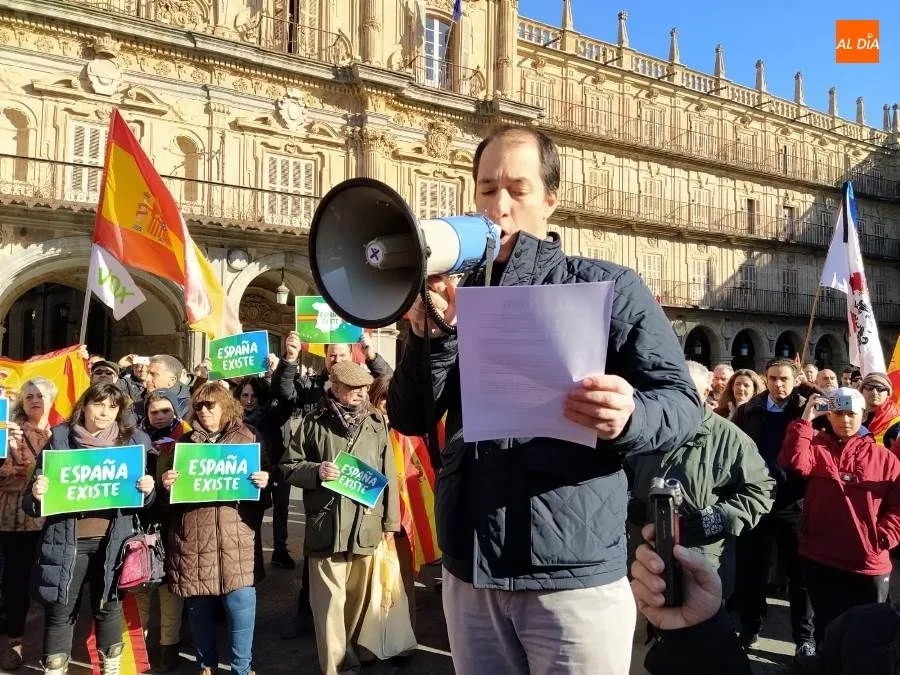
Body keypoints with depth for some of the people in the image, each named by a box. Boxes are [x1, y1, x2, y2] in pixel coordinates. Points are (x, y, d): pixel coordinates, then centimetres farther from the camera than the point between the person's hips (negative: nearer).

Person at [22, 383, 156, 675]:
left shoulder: (134, 441, 1)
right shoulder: (59, 438, -1)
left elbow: (141, 499, 8)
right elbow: (30, 502, 3)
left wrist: (147, 490, -15)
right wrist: (37, 495, -20)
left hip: (112, 541, 1)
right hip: (66, 541, -1)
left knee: (109, 608, 13)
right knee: (60, 612, 7)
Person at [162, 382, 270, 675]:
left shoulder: (249, 438, 7)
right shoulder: (185, 442, 13)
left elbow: (267, 476, 10)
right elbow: (171, 487, 17)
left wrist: (264, 481, -12)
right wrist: (166, 484, -5)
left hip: (236, 536, -2)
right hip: (193, 538, 2)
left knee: (241, 601, -6)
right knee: (198, 606, 10)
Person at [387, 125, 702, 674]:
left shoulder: (608, 286, -2)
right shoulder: (457, 295, 8)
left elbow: (683, 403, -5)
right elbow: (410, 420, 4)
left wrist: (628, 417, -27)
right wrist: (429, 333, -13)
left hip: (575, 573, -3)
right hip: (469, 569, 4)